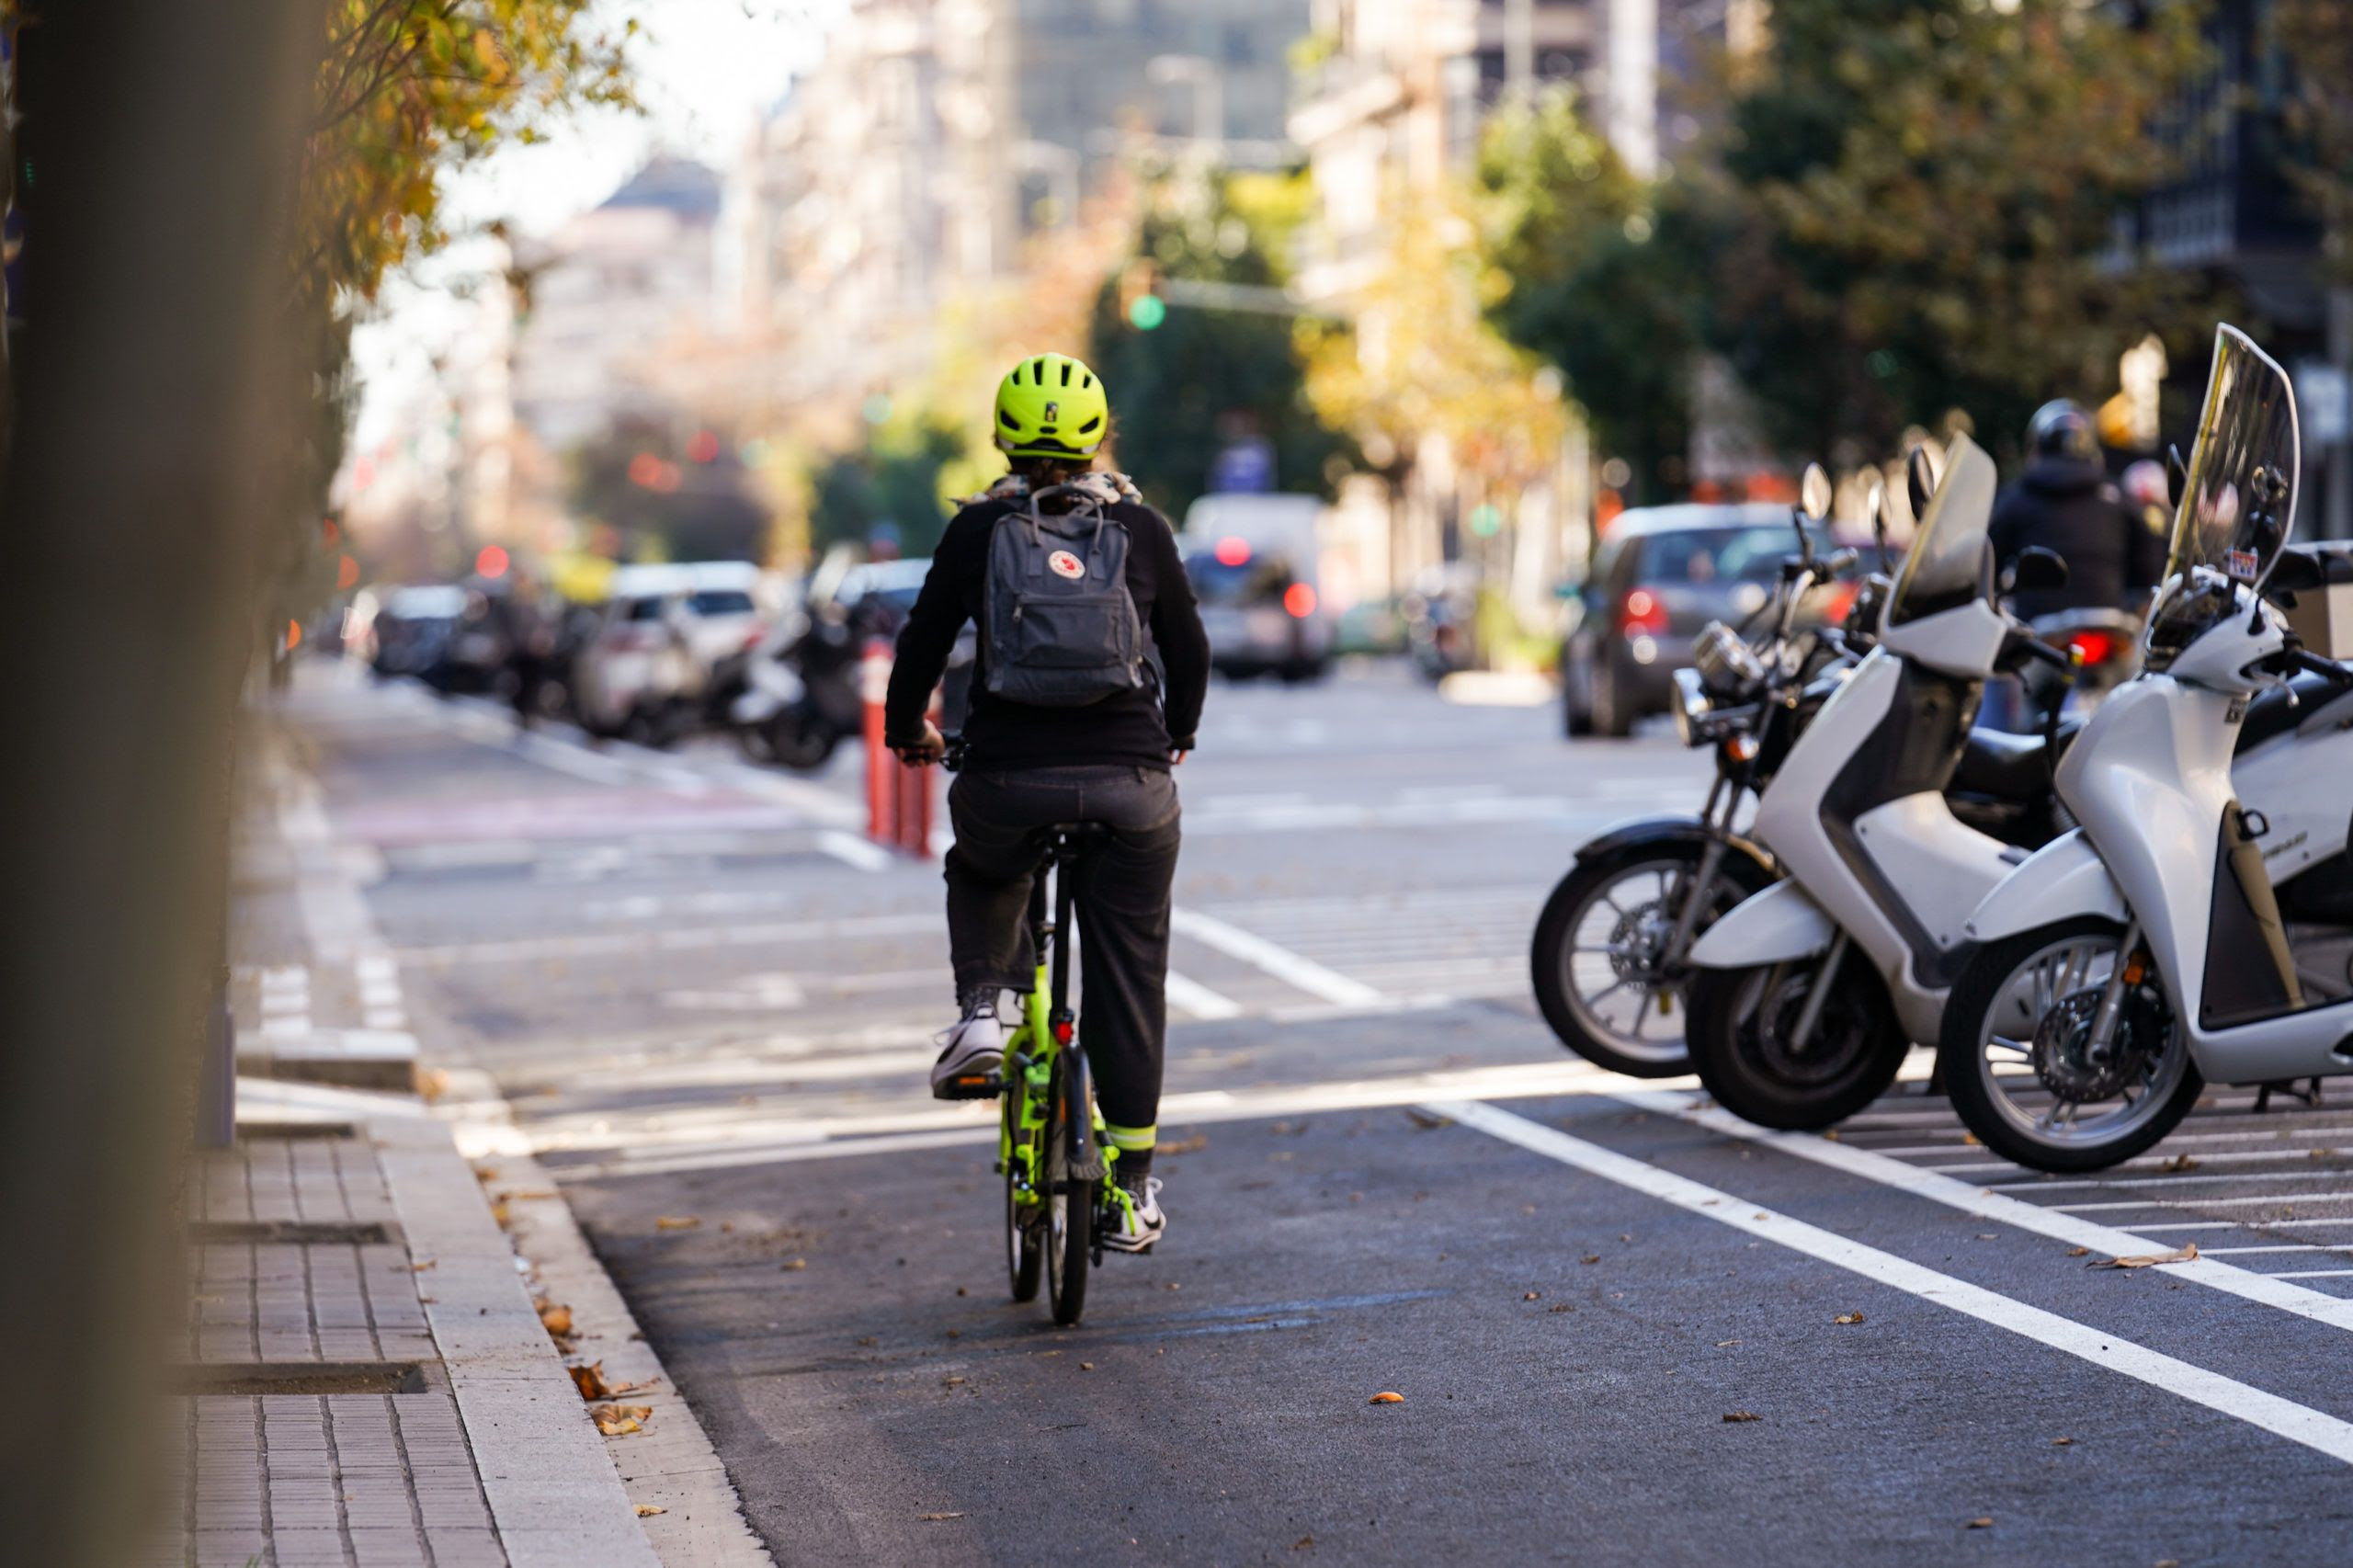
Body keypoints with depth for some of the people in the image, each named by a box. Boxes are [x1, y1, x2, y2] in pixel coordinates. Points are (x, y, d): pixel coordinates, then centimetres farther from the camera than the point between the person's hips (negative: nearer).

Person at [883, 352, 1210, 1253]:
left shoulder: (979, 529, 4)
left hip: (1007, 780, 0)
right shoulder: (1142, 528, 8)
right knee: (1128, 978, 10)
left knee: (982, 874, 34)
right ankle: (1130, 1187, 11)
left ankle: (981, 1011, 10)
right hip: (1129, 782, 0)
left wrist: (905, 729, 25)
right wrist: (1176, 735, 36)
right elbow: (1189, 648, 17)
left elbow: (924, 639, 6)